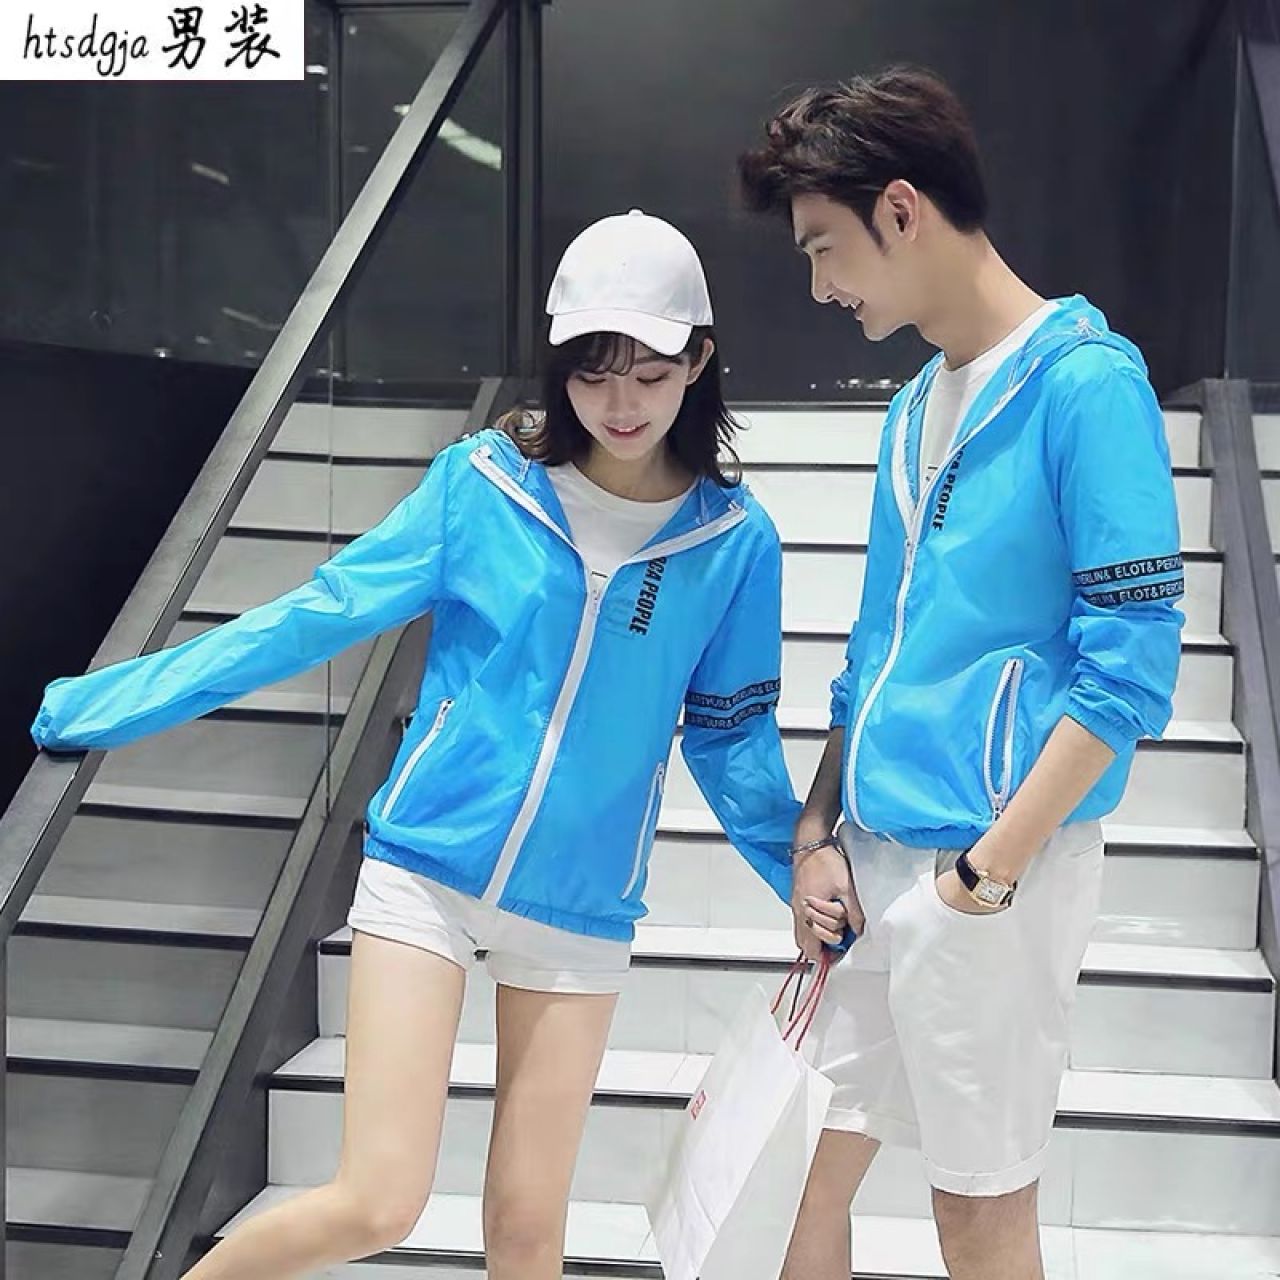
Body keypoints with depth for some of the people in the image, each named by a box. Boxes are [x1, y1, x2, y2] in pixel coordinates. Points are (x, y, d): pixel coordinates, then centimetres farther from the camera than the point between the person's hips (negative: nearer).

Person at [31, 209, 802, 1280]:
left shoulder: (736, 539, -4)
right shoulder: (484, 485, -8)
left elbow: (732, 738, 6)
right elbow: (313, 618, -6)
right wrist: (98, 706, -6)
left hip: (582, 909, 2)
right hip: (429, 864, -1)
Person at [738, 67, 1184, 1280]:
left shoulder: (1086, 382, -12)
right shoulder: (913, 407, 12)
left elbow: (1129, 666, -16)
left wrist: (987, 871, -16)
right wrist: (818, 834, 6)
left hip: (992, 865, -7)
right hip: (873, 855, 7)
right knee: (804, 1159, 14)